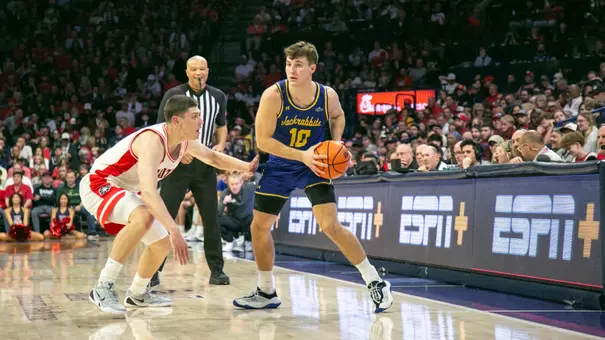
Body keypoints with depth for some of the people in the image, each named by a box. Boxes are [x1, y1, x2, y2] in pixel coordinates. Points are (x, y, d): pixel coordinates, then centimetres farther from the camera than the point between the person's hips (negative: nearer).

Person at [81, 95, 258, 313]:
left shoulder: (186, 142, -4)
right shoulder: (152, 140, -33)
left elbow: (213, 157, 18)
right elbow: (149, 192, -45)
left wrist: (247, 167, 3)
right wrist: (173, 229, -53)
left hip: (126, 191, 10)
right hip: (99, 185, -10)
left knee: (163, 243, 10)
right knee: (143, 218, -36)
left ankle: (137, 294, 34)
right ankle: (103, 287, -27)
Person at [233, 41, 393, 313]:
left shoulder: (327, 96, -15)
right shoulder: (273, 96, -21)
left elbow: (337, 116, 11)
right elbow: (262, 140, -20)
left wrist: (336, 143, -7)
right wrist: (302, 155, -27)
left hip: (313, 166, -2)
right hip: (280, 167, 2)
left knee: (330, 226, -16)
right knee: (259, 226, 5)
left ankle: (375, 282, -3)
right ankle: (266, 293, 24)